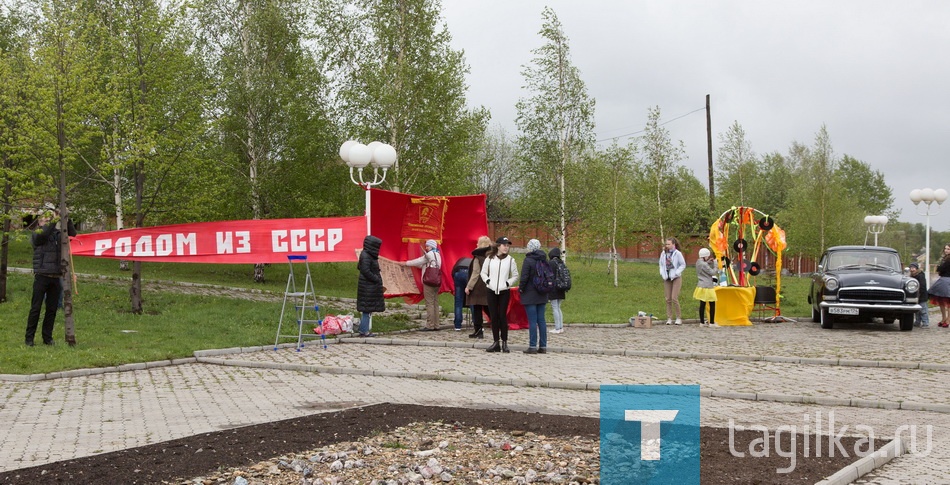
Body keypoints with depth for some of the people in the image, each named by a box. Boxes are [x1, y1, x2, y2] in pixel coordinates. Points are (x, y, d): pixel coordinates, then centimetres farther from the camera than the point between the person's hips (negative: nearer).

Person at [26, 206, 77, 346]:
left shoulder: (58, 234, 11)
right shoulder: (36, 235, 2)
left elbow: (72, 233, 0)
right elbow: (42, 234, -20)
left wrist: (67, 219, -11)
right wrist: (54, 221, -22)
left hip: (56, 277, 4)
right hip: (41, 276, -4)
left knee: (52, 309, 7)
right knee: (35, 308, -1)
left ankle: (47, 338, 15)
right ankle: (29, 338, 5)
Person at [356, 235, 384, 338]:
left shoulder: (369, 255, 13)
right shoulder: (365, 256, -16)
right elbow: (366, 271, -22)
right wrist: (377, 279, -14)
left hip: (370, 286, 10)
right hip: (368, 287, -10)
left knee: (368, 309, 12)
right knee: (367, 309, -6)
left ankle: (363, 330, 17)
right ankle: (364, 331, -2)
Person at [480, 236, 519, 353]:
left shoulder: (510, 260, 3)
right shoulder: (489, 259, 5)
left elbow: (515, 276, 10)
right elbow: (483, 272, 13)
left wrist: (508, 283, -6)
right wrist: (487, 281, -4)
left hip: (504, 292, -1)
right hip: (491, 291, 2)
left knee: (502, 316, -5)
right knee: (493, 317, 3)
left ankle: (504, 342, 1)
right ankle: (496, 342, 8)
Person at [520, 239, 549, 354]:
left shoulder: (528, 260, -13)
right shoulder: (544, 260, 7)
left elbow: (524, 277, -16)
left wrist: (521, 288, -1)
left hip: (530, 295, -6)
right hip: (542, 296, 6)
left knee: (532, 321, -4)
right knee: (541, 320, 9)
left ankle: (532, 346, -3)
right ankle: (543, 346, 11)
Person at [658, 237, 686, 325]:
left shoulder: (678, 254, -9)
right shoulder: (663, 254, 5)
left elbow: (683, 265, -4)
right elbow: (661, 264, 17)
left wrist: (676, 273, -12)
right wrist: (662, 273, 3)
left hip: (676, 278, -5)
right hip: (667, 279, 5)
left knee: (674, 298, -10)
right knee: (668, 299, 4)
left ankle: (679, 318, 2)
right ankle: (669, 318, 11)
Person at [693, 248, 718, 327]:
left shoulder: (698, 262, 8)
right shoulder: (704, 264, -19)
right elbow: (713, 272, -13)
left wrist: (708, 262, 13)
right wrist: (715, 263, -4)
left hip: (701, 286, 9)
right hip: (707, 286, -9)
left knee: (702, 304, 10)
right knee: (712, 304, -1)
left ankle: (702, 322, 11)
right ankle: (712, 322, 1)